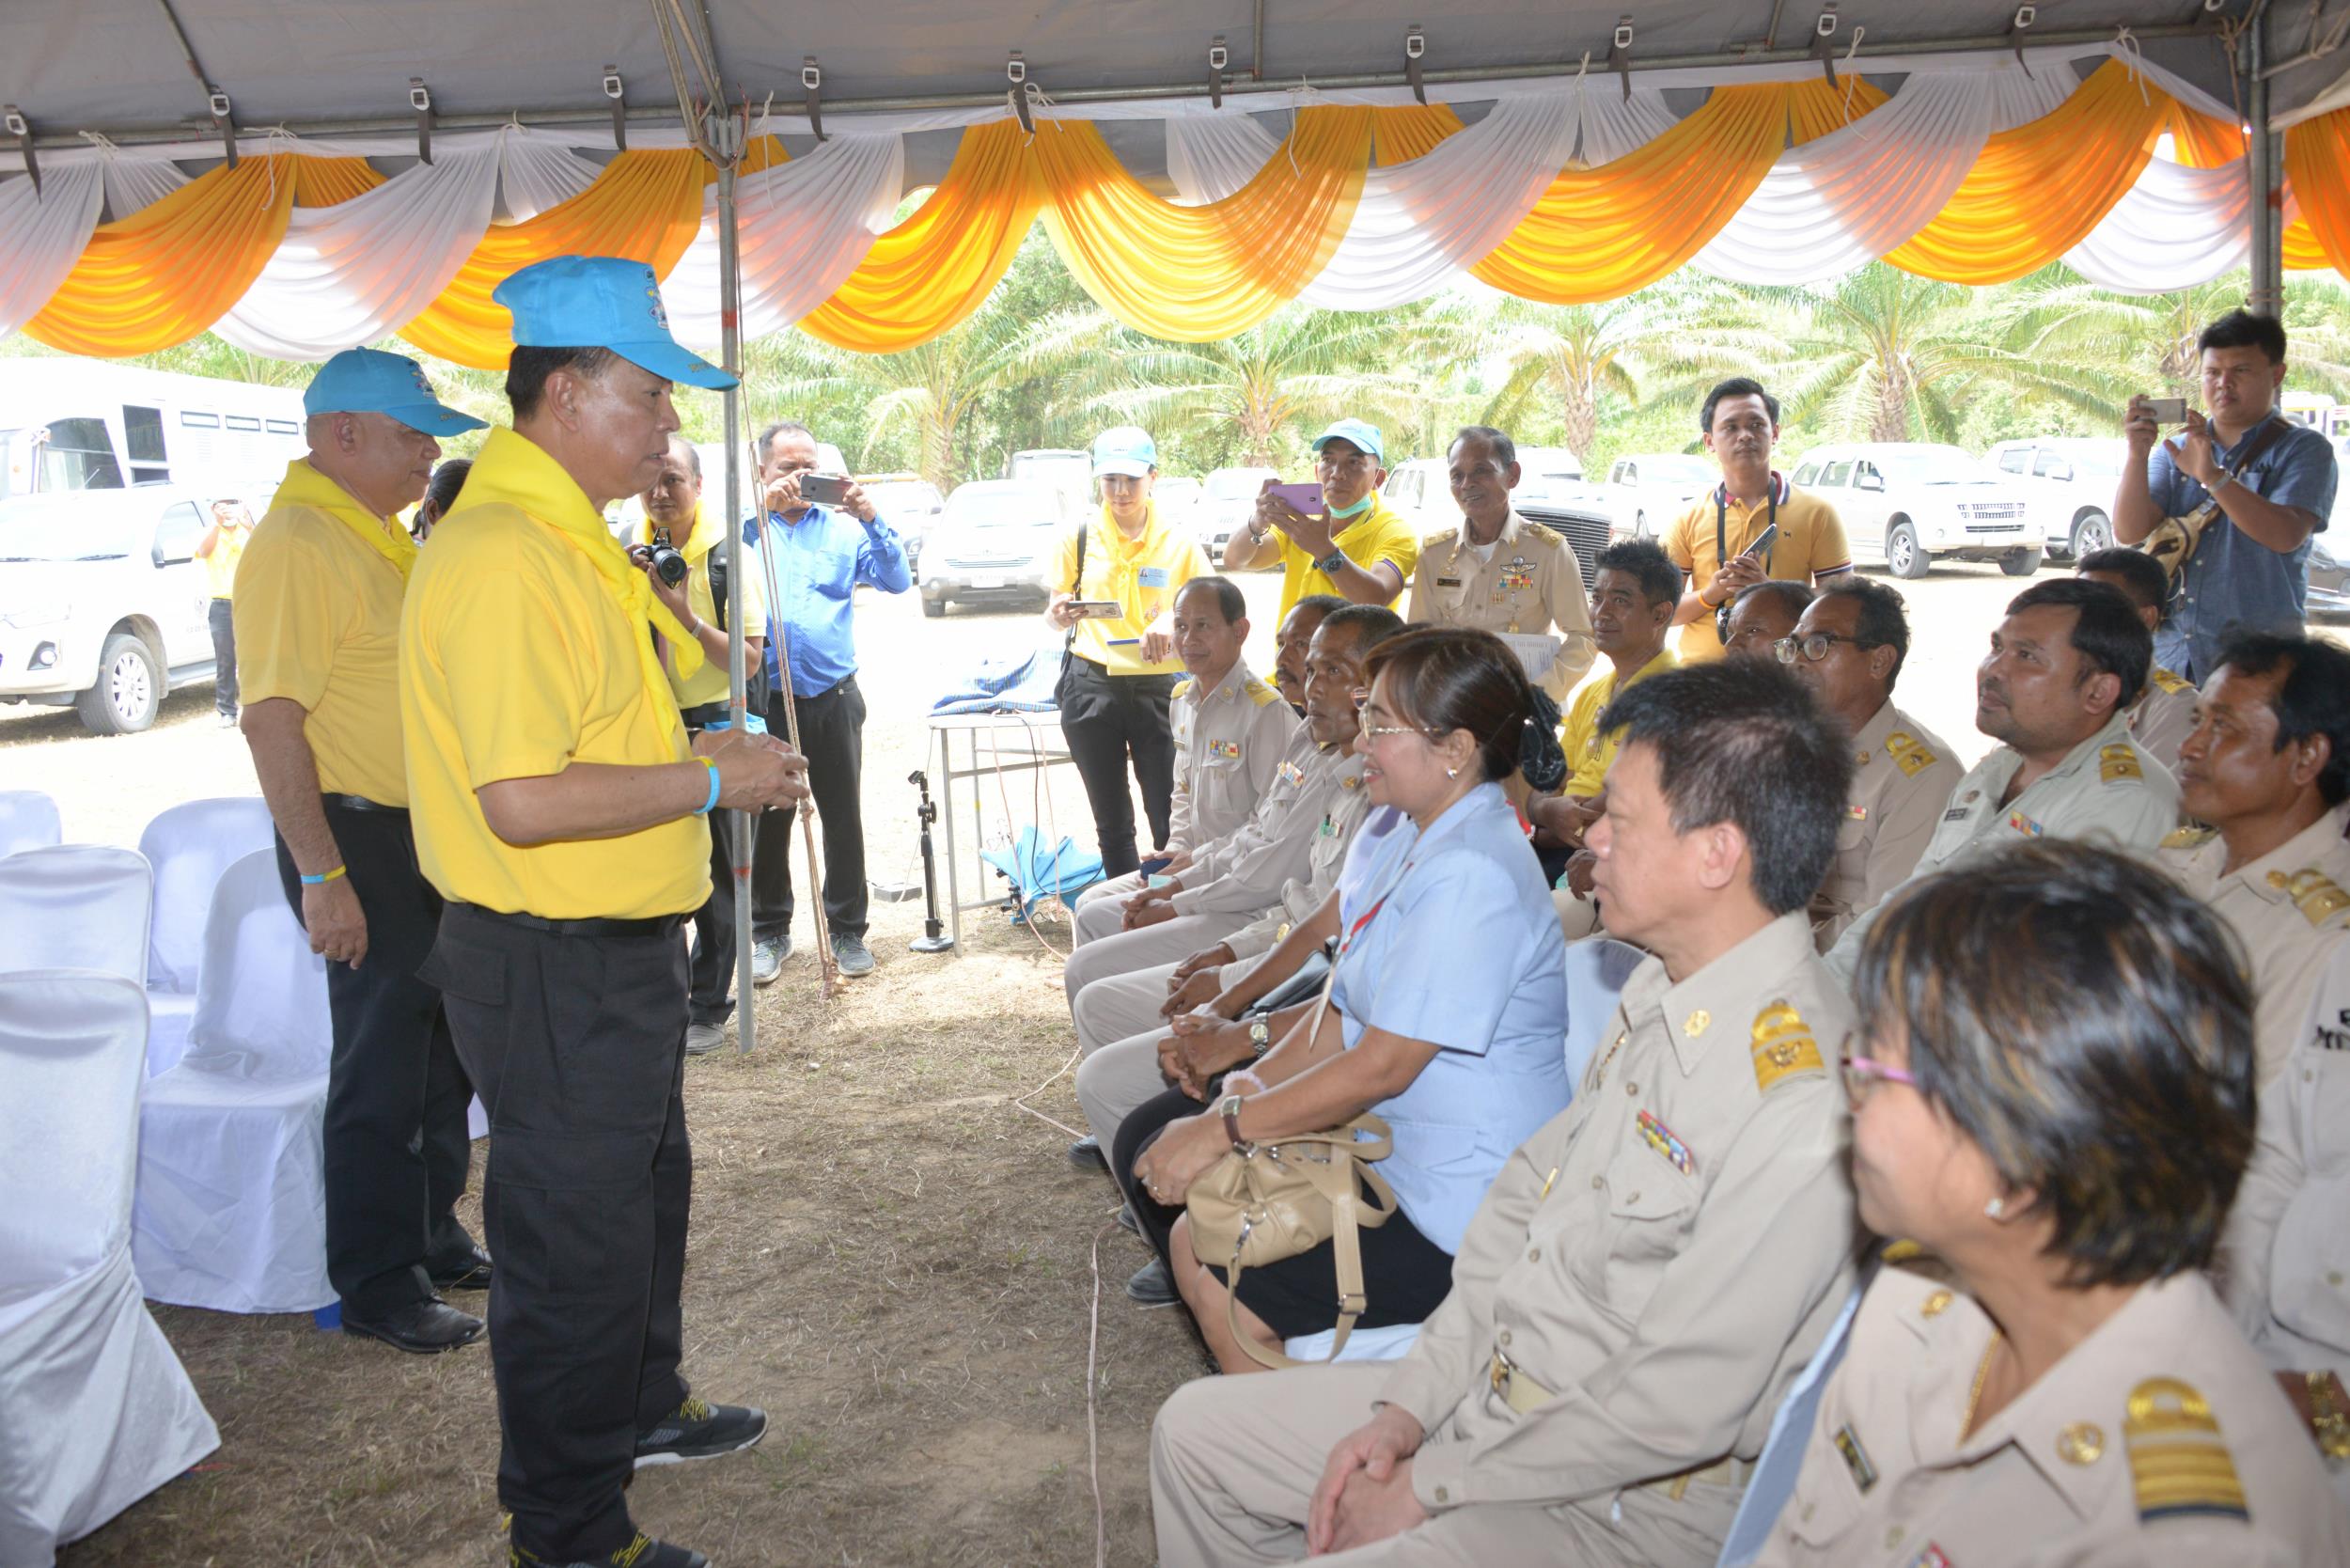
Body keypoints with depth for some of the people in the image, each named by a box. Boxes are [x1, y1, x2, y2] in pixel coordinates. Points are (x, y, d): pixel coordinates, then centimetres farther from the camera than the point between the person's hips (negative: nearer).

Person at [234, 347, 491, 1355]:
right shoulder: (296, 546, -18)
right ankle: (378, 1287, 13)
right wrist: (322, 876, -26)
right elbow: (272, 718, -23)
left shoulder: (379, 533, 13)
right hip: (358, 837, -9)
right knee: (383, 1065, -1)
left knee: (441, 1050, 17)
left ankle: (434, 1241, 32)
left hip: (425, 833, 10)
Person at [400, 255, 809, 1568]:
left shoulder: (572, 541, 12)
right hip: (554, 967, -11)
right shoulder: (506, 559, -24)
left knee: (647, 1197, 26)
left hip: (619, 952, 11)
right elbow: (522, 801, -30)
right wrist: (712, 780, -20)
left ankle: (642, 1409, 48)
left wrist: (710, 760, 10)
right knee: (576, 1245, 4)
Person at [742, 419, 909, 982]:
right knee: (767, 820, 8)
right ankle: (769, 931, 22)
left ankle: (847, 929, 19)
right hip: (766, 699, -1)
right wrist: (761, 511, -21)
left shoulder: (842, 528, 8)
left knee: (844, 818, 6)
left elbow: (896, 581, -3)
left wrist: (871, 519, -15)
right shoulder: (748, 528, 4)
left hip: (834, 698, 1)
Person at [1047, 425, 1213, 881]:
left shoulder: (1179, 543, 1)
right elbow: (1056, 612, 11)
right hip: (1092, 686, 2)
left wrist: (1173, 620, -21)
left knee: (1172, 824, -7)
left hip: (1158, 689, -1)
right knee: (1111, 823, 10)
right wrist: (1059, 614, -13)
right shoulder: (1079, 537, 4)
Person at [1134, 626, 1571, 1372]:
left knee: (1225, 1289, -13)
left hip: (1463, 1215, -9)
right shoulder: (1395, 833, 7)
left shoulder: (1474, 877, -24)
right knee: (1196, 1232, 8)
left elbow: (1382, 1065, -24)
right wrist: (1245, 1092, -4)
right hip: (1391, 1147, 9)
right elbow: (1342, 1013, 11)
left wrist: (1223, 1131, -16)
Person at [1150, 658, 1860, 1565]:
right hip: (1491, 1386, 8)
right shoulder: (1660, 992, 1)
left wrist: (1431, 1486, -15)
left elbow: (1679, 1408, -25)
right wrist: (1409, 1406, 1)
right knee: (1193, 1431, 11)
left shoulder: (1804, 1100, -27)